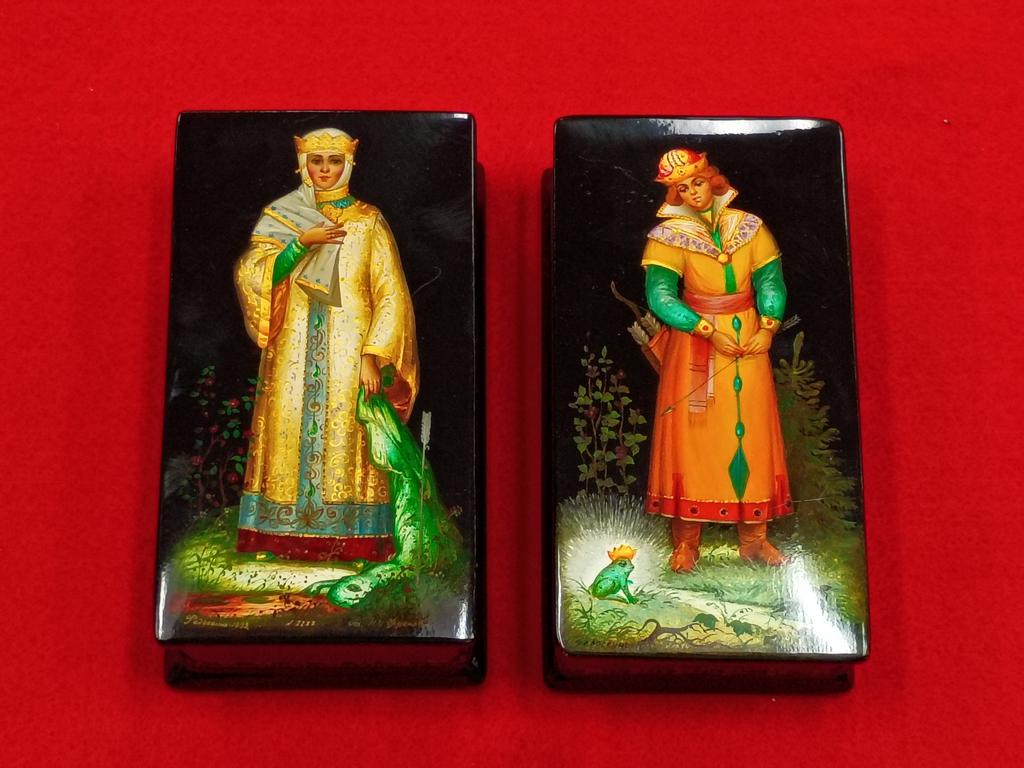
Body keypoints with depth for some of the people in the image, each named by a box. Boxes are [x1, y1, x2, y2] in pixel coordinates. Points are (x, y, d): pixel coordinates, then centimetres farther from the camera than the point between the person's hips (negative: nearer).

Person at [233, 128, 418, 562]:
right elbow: (248, 274, -3)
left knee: (346, 440, -6)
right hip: (294, 353, 2)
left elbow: (391, 296, -1)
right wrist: (302, 242, -12)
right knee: (290, 435, -2)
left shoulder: (367, 221, 5)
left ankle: (350, 541, 1)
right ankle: (285, 539, 6)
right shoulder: (279, 215, 10)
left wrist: (372, 357, -11)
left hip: (349, 351, -1)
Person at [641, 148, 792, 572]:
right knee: (692, 435, -2)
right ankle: (686, 541, 6)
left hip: (749, 342, 3)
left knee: (751, 433, 5)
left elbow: (771, 281, 2)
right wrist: (710, 331, -20)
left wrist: (768, 327, -16)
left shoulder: (749, 228, 5)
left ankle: (753, 537, 15)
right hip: (695, 345, -3)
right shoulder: (669, 236, -4)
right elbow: (659, 295, -15)